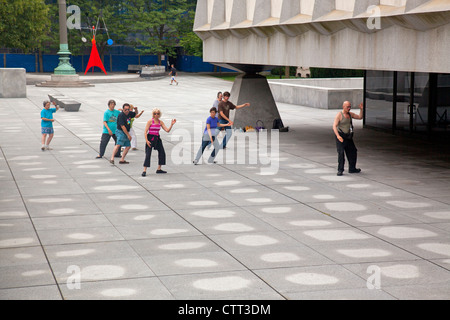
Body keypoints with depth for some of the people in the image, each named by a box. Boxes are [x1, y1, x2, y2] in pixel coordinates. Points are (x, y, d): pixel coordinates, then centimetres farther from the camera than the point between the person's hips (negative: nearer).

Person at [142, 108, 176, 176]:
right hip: (150, 138, -6)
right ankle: (144, 171, -9)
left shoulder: (160, 122, 7)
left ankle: (159, 169, 22)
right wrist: (146, 140, -19)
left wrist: (172, 124, -10)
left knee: (162, 153, 8)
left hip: (157, 138, 6)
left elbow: (167, 130, 3)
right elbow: (145, 131, -10)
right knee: (148, 154, -11)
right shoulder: (150, 121, -8)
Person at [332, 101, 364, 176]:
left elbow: (360, 117, 15)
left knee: (353, 152, 12)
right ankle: (340, 170, -13)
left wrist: (361, 109, -1)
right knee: (341, 153, -17)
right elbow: (334, 126, -20)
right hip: (340, 137, -7)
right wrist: (338, 136, -33)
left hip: (348, 137, 7)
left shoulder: (350, 114, 8)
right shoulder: (339, 115, -13)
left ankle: (352, 169, 26)